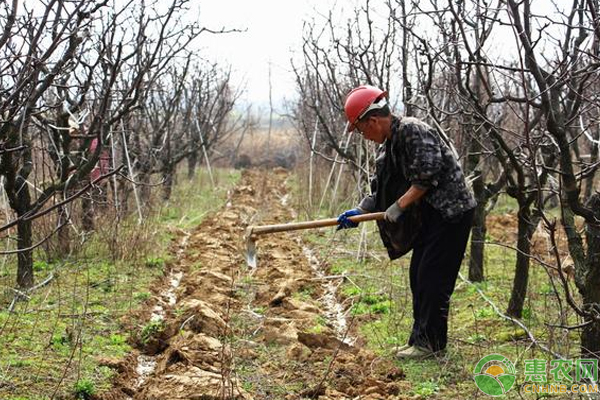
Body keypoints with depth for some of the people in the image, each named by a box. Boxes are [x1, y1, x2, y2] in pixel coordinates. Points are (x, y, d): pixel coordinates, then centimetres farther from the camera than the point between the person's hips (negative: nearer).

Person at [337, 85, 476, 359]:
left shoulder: (413, 130, -18)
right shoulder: (387, 146, 11)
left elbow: (428, 175, -24)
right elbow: (380, 188, 15)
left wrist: (399, 206, -19)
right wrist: (359, 211, 1)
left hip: (451, 212, -10)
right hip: (429, 216, 10)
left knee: (433, 278, -7)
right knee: (418, 276, 12)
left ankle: (430, 343, 1)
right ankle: (420, 338, 21)